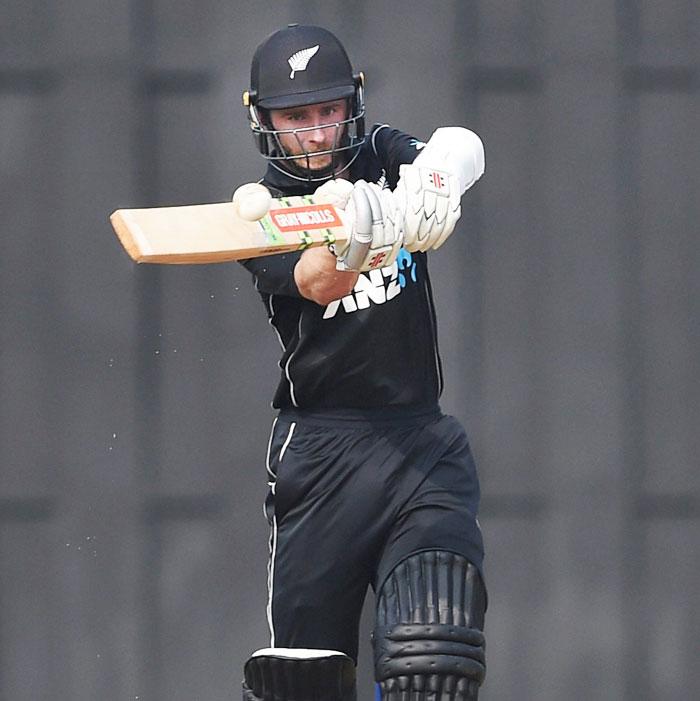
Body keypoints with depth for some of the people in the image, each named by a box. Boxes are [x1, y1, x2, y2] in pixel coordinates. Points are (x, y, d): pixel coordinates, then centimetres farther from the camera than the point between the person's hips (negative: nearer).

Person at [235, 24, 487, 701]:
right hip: (320, 449, -2)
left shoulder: (384, 157, 8)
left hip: (424, 441, 2)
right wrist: (350, 242, -45)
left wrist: (434, 179, -40)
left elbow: (462, 147, -15)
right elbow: (318, 283, -20)